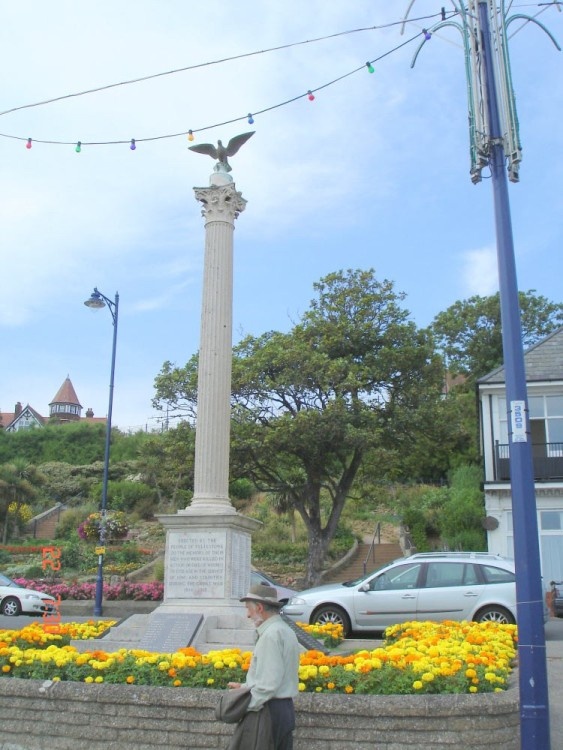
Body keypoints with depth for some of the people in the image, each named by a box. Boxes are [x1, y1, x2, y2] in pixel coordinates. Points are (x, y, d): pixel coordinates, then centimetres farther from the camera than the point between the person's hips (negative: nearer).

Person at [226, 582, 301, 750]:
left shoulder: (271, 634, -18)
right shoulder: (285, 631, 13)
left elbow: (269, 683, -22)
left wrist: (247, 704, -12)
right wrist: (245, 687, 16)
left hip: (266, 711, -10)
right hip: (285, 709, 10)